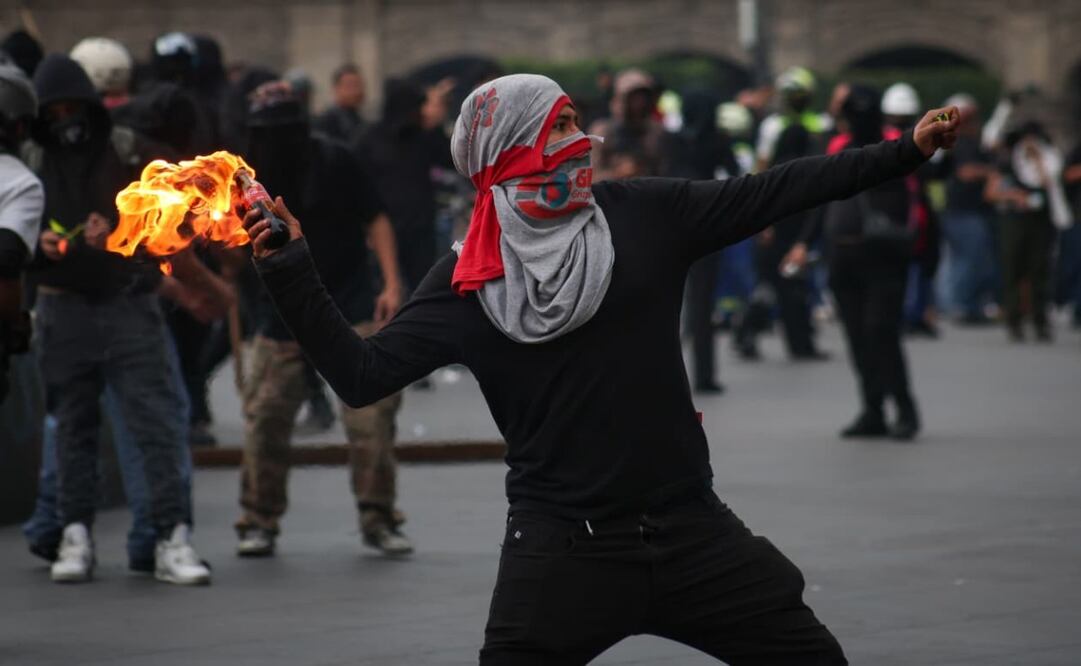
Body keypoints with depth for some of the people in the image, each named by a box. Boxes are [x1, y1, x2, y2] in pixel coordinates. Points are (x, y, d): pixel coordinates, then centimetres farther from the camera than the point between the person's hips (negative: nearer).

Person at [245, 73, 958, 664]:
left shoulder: (644, 215, 2)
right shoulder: (469, 278, -2)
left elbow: (771, 193, 5)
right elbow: (361, 373, -4)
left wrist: (905, 151, 3)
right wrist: (288, 271, -14)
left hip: (689, 528, 3)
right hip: (561, 548, -2)